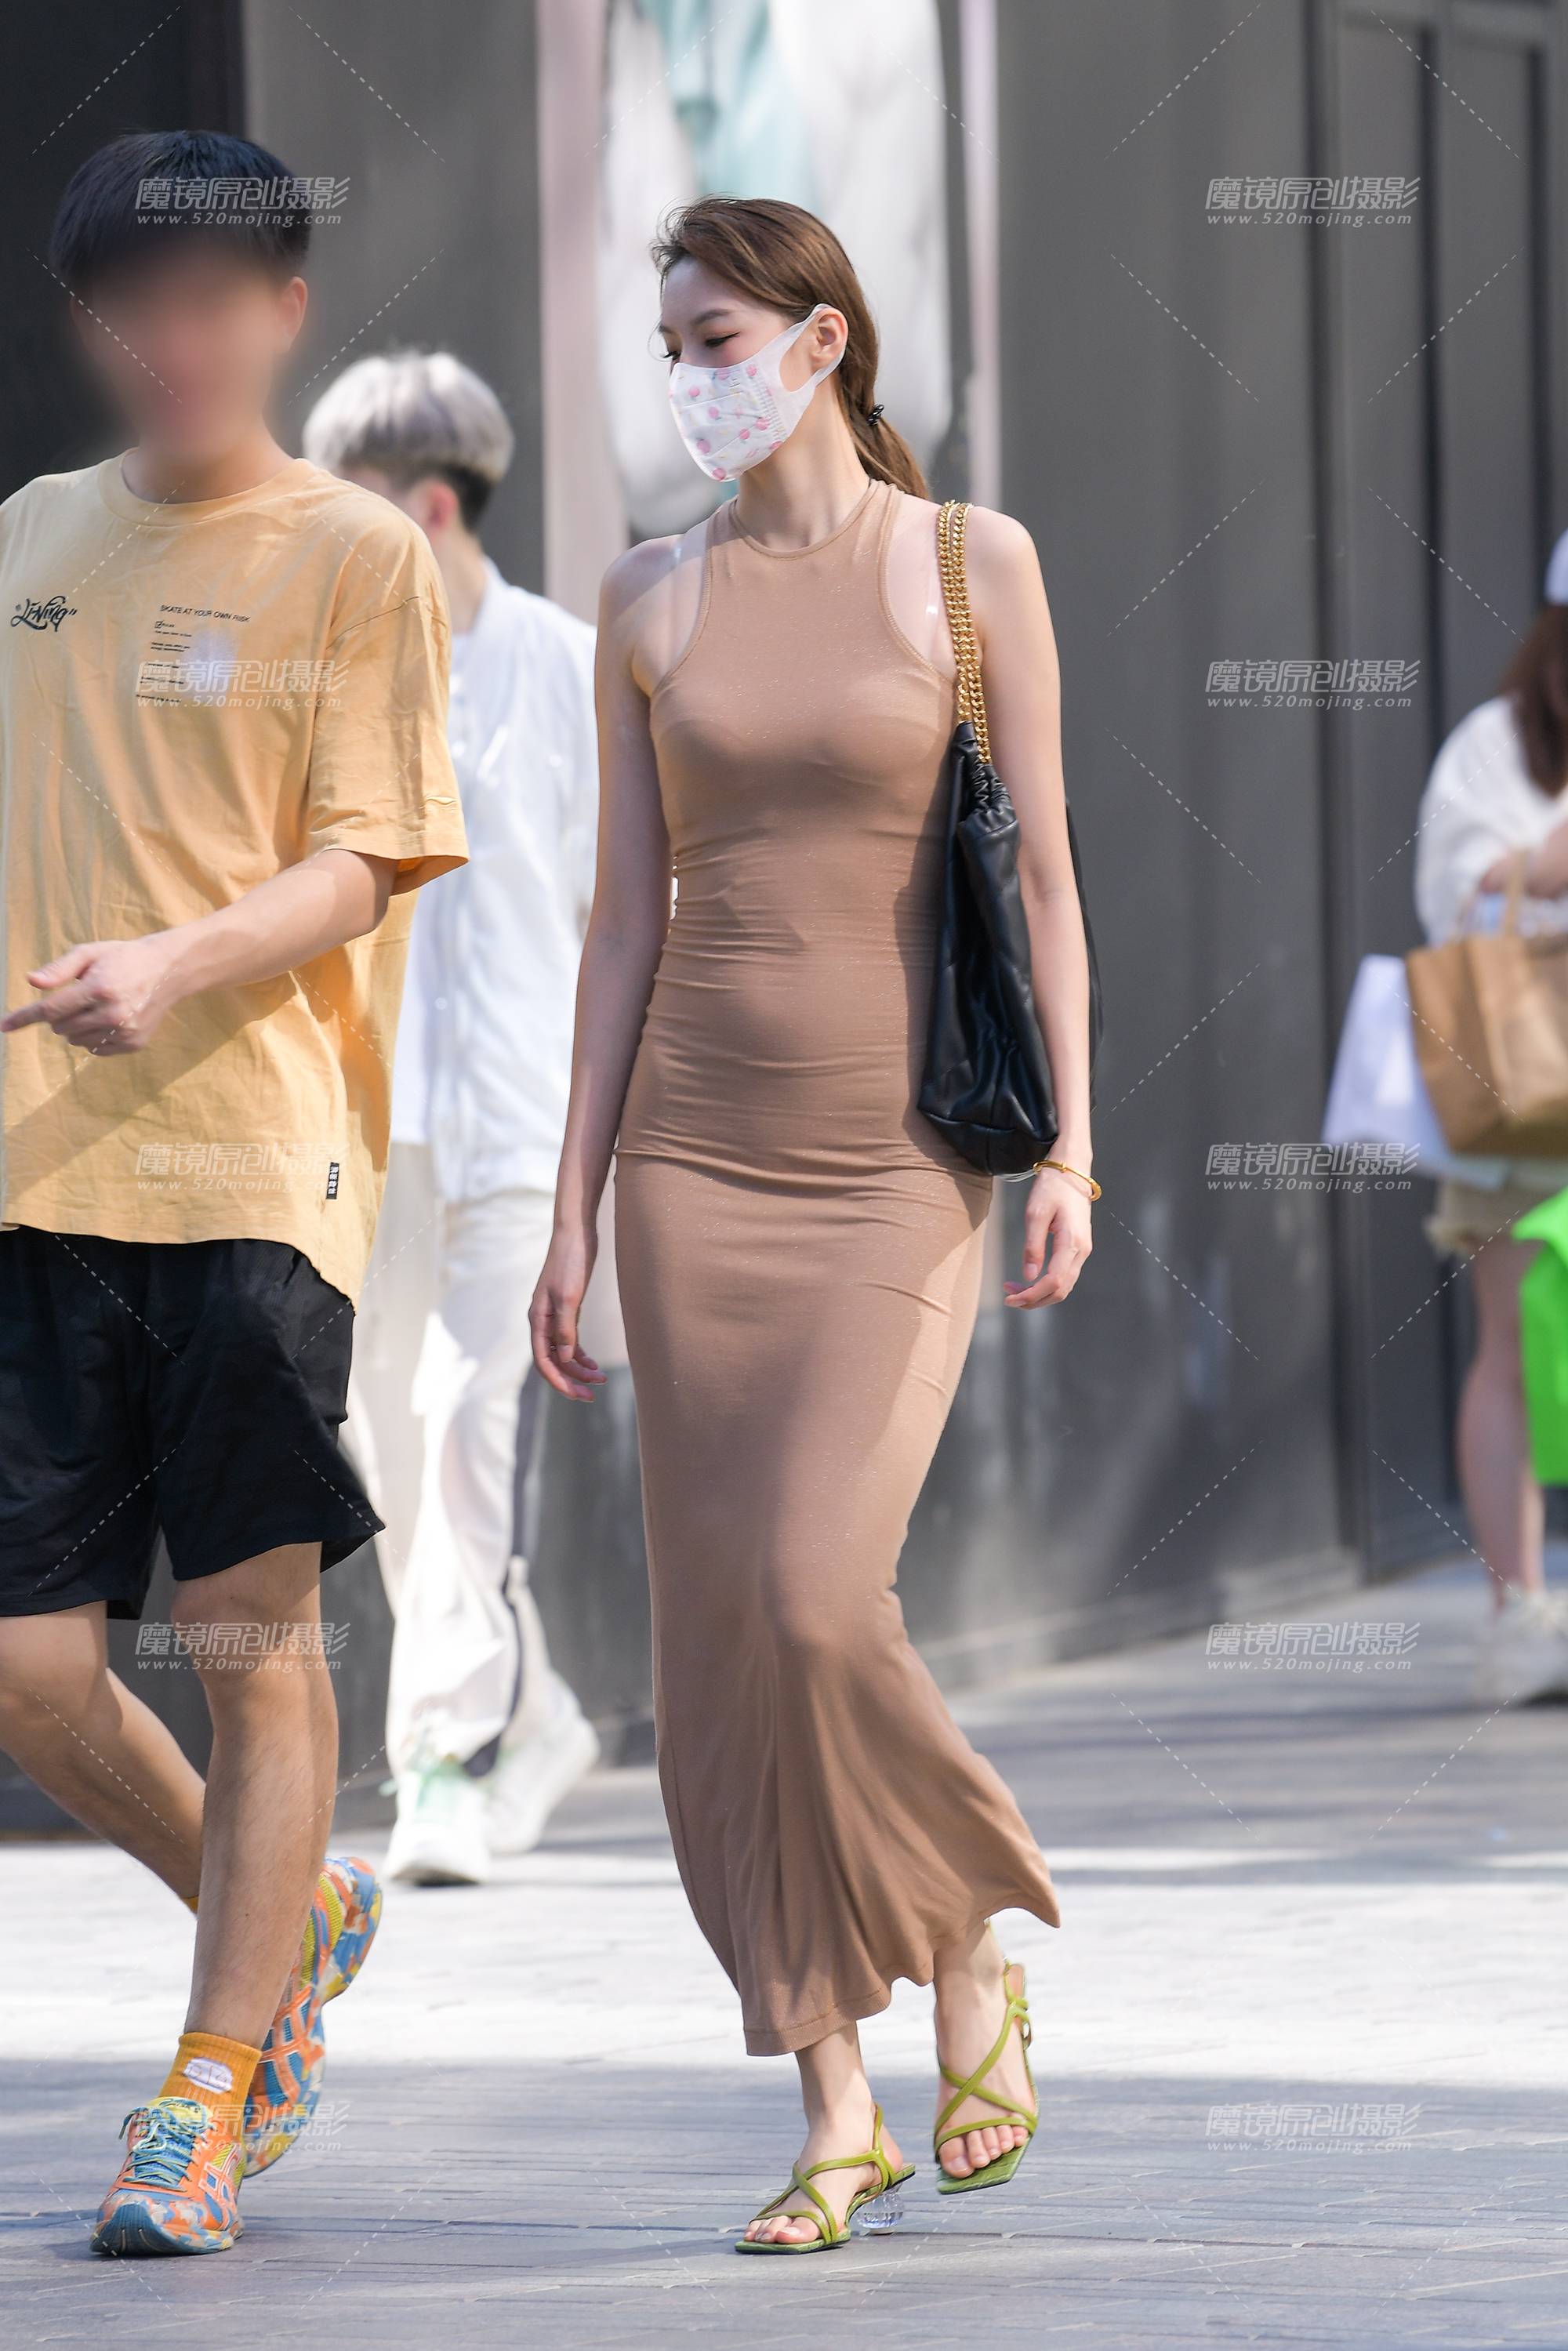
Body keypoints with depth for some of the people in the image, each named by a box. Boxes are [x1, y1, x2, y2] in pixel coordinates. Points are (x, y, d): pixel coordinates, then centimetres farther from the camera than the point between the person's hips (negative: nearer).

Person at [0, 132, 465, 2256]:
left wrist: (174, 969, -22)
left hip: (253, 1163, -4)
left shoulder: (354, 555, 3)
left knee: (252, 1639, -4)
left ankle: (214, 2097, 7)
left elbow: (360, 869, -6)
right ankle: (303, 1920, 26)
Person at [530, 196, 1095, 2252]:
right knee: (725, 1642, 0)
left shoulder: (974, 568, -1)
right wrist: (574, 1213, 6)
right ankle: (838, 2116, 9)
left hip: (899, 1160, -3)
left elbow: (1043, 872, -2)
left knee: (819, 1605, -18)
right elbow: (627, 919, 8)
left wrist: (1070, 1148, -10)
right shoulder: (652, 603, 7)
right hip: (695, 1154, 3)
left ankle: (973, 1954, 10)